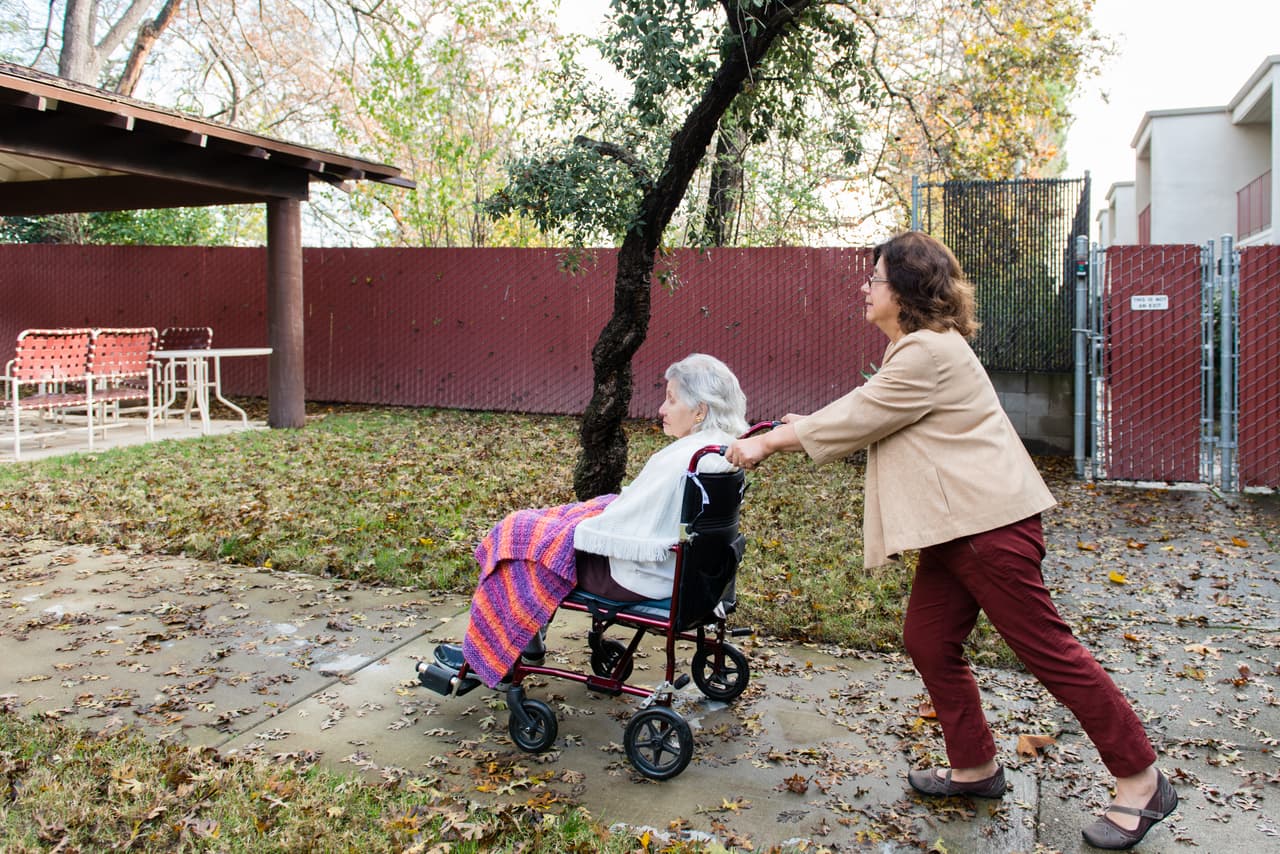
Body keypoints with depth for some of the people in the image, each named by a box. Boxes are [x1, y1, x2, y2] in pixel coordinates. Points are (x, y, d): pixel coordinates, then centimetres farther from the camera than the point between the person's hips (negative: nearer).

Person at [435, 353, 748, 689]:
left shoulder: (681, 461, -29)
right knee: (543, 522, 19)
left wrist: (579, 531, -9)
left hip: (640, 575, -10)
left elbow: (630, 535, -26)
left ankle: (485, 654, 20)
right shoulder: (724, 447, 0)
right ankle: (528, 639, 27)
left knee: (518, 535, 4)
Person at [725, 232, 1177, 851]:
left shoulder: (929, 352, -16)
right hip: (957, 526, 11)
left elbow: (855, 419, -13)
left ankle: (1140, 780, 12)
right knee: (928, 640, 11)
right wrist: (798, 427, 24)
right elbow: (865, 414, 26)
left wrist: (768, 443, -4)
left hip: (990, 521, -11)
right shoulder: (915, 349, 17)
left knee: (1045, 648, -3)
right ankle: (975, 766, 26)